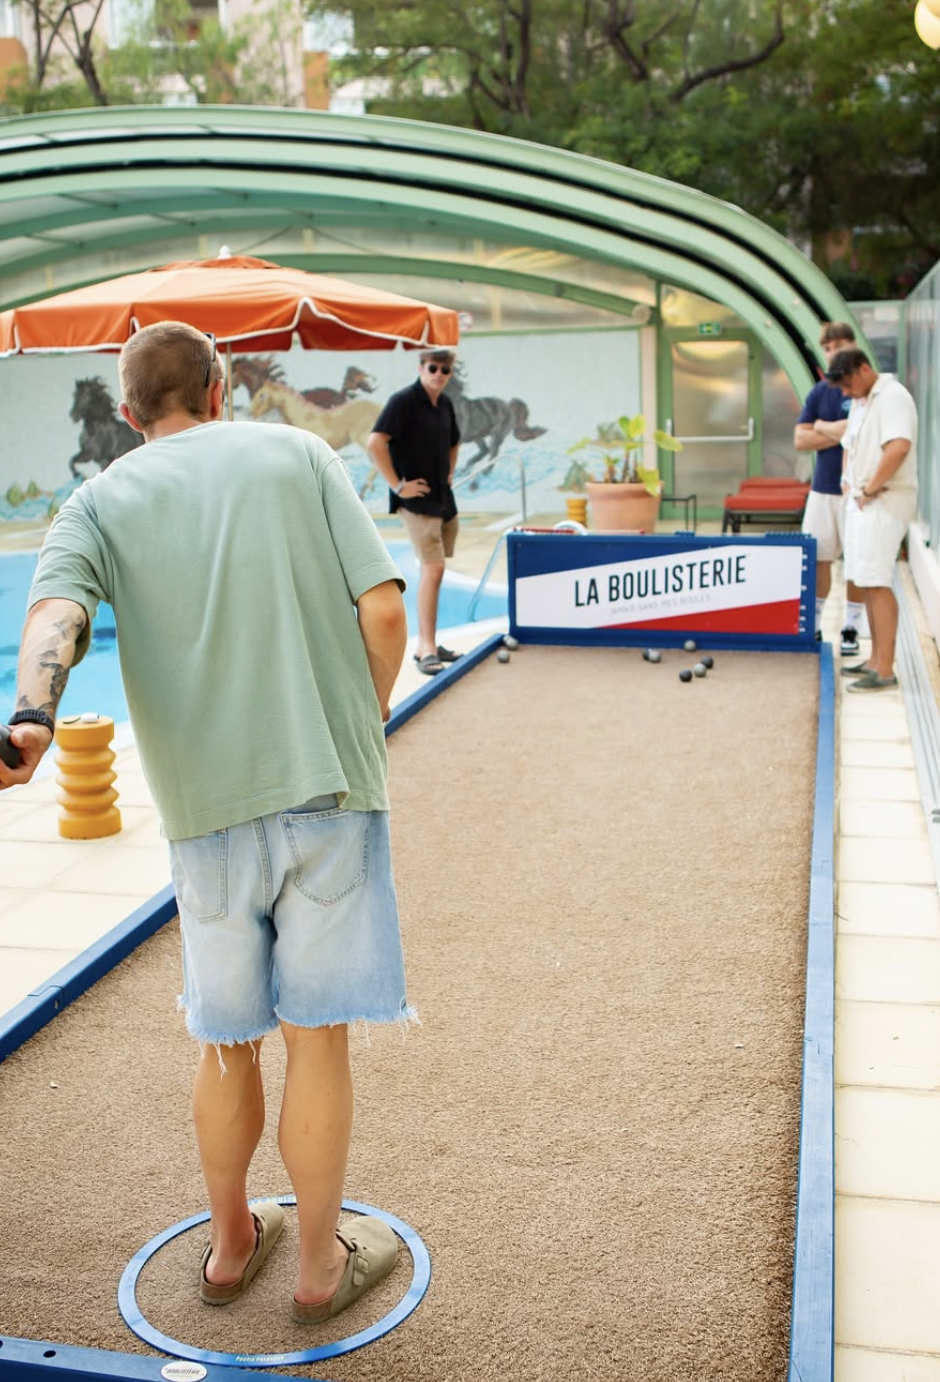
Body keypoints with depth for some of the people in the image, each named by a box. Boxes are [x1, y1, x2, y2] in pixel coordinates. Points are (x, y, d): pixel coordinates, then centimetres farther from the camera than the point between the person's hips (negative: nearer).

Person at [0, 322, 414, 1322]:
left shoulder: (100, 501, 9)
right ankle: (321, 1265, 26)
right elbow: (383, 612, -2)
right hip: (331, 788, -1)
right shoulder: (297, 453, 8)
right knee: (316, 1036, 9)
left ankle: (230, 1244, 38)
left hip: (208, 804, 2)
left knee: (225, 1041, 19)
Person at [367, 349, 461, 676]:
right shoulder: (404, 401, -12)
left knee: (432, 572, 12)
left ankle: (426, 644, 20)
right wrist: (397, 485, -20)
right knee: (432, 569, -14)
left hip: (444, 499, 8)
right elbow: (375, 442, -22)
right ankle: (427, 650, -10)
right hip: (416, 500, -8)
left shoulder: (445, 404, 12)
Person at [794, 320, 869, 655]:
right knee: (818, 558, 4)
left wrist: (825, 428, -8)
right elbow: (800, 439, 2)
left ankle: (851, 630, 12)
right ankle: (813, 626, 14)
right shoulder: (819, 392, 9)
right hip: (823, 488, 3)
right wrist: (842, 432, -10)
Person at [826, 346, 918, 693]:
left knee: (876, 583, -13)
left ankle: (885, 671, -12)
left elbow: (899, 446, -28)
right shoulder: (860, 402, 18)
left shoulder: (893, 397, -13)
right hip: (861, 503, 10)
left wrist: (870, 488, -21)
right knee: (867, 582, 13)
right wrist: (848, 482, 14)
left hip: (884, 503, -10)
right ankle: (876, 659, 22)